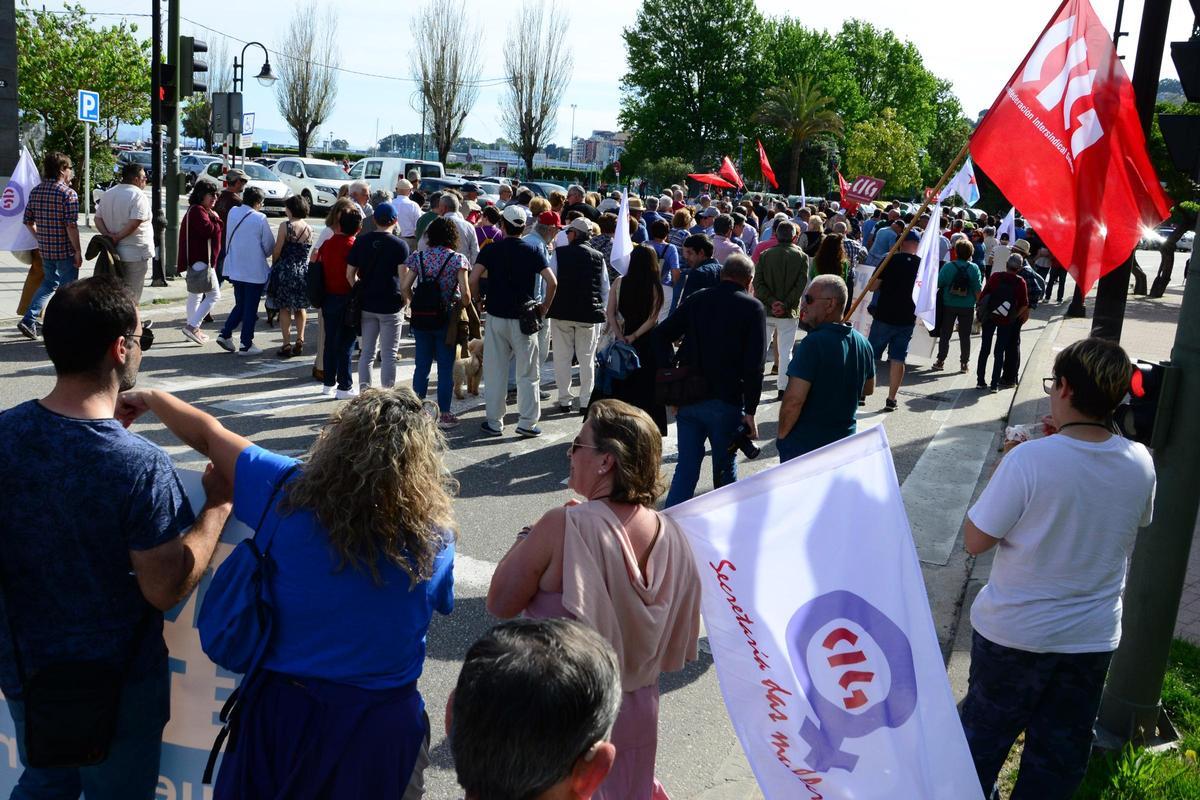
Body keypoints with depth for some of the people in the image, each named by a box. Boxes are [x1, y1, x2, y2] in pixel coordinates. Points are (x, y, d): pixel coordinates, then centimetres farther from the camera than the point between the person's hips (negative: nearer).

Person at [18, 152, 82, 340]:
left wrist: (40, 238, 20)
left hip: (45, 249, 7)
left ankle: (29, 319, 10)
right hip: (65, 250, -6)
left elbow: (28, 221, 9)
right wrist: (78, 251, -13)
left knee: (49, 283, 22)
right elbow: (71, 226, -19)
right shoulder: (68, 193, -15)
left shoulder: (35, 191, 6)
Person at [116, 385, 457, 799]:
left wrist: (149, 399, 16)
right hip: (381, 724, 0)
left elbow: (207, 433, -4)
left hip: (282, 707, 0)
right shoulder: (435, 538, -17)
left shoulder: (291, 491, -17)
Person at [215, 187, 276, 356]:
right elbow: (269, 245, -7)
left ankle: (225, 333, 8)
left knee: (240, 304, 20)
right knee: (251, 308, 4)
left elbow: (229, 238, 11)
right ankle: (246, 345, 7)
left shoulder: (232, 213, 2)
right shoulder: (260, 218, -14)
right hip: (255, 270, -6)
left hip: (235, 269, 6)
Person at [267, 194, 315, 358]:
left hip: (286, 270, -4)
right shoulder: (309, 229, 1)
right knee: (300, 308, 16)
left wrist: (274, 265, 9)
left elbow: (277, 251, -7)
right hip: (304, 271, 4)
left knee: (284, 308, 4)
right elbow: (308, 251, 6)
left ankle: (287, 345, 2)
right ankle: (299, 341, 15)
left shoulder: (285, 226, -11)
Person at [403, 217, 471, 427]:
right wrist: (464, 307, 6)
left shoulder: (419, 257, 1)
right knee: (446, 368, 6)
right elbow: (465, 293, -13)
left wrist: (414, 304, 11)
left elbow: (404, 286, -4)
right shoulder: (458, 259, -6)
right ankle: (443, 414, 11)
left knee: (422, 366, 12)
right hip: (447, 319, -3)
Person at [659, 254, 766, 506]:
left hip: (688, 400, 3)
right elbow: (754, 365, -11)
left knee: (686, 469, 8)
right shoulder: (753, 308, -3)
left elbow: (661, 336, 7)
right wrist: (750, 411, -9)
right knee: (725, 470, 12)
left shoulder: (695, 300, 9)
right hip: (727, 402, -3)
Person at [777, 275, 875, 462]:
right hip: (845, 440, 7)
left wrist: (782, 434, -12)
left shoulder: (813, 343, -23)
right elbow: (869, 388, 15)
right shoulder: (862, 343, 0)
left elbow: (793, 400, -26)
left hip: (804, 445, -7)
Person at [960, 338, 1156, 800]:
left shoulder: (1029, 460, -26)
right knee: (1060, 751, 19)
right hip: (1094, 637, 4)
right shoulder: (1140, 463, -10)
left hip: (1015, 632, -3)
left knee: (986, 729, 19)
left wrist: (1003, 472, -5)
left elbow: (975, 540, -18)